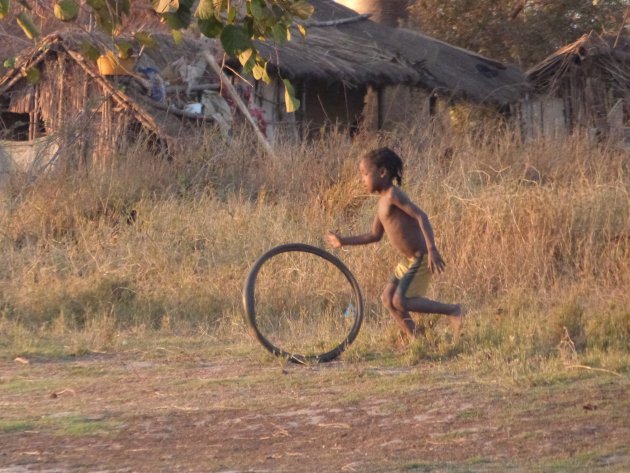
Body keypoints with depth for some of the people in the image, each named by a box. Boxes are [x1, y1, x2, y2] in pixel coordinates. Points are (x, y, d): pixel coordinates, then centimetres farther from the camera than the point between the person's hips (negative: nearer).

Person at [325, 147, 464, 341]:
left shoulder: (393, 195, -15)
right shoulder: (382, 202, 14)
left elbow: (421, 216, -24)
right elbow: (375, 235, 23)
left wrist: (432, 249, -32)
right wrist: (344, 241, 19)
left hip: (421, 258, -10)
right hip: (409, 259, 10)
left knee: (401, 301, -15)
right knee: (388, 297, 9)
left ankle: (453, 310, -7)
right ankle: (416, 339, 13)